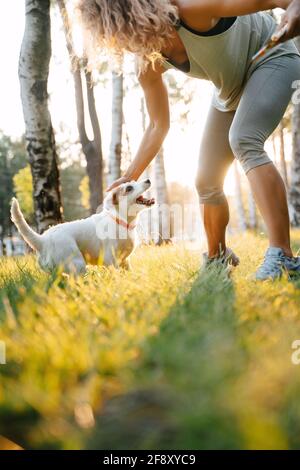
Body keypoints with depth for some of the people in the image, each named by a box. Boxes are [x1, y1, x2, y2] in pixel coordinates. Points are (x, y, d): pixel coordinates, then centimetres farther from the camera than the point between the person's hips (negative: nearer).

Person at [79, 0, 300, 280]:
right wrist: (130, 178, -2)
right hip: (231, 89, 7)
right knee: (206, 182, 4)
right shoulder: (149, 67, -12)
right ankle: (217, 257, 28)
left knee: (243, 141, -35)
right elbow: (159, 126, -2)